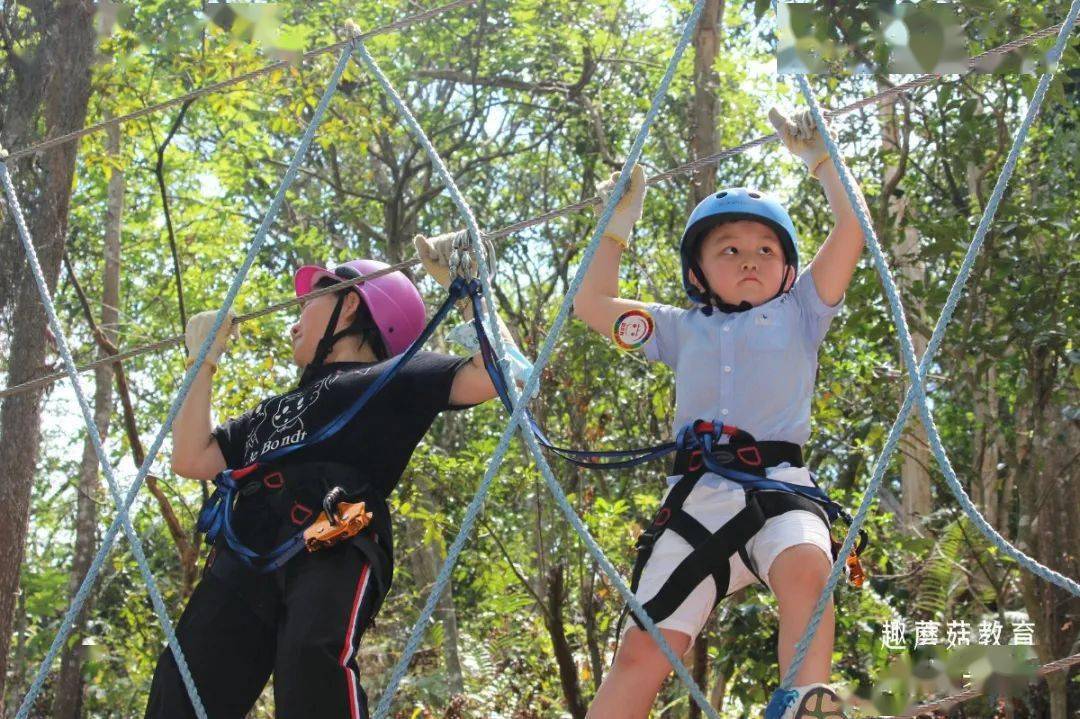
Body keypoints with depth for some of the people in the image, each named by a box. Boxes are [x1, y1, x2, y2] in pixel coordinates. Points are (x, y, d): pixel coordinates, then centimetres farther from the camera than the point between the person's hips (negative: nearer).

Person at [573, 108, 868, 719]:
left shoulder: (799, 313, 20)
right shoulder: (684, 330, 27)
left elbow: (851, 227, 13)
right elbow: (594, 304, 32)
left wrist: (818, 153, 17)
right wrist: (620, 222, 31)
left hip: (781, 486, -2)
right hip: (696, 495, 2)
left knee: (805, 566, -38)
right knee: (642, 652, -8)